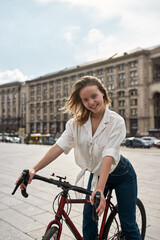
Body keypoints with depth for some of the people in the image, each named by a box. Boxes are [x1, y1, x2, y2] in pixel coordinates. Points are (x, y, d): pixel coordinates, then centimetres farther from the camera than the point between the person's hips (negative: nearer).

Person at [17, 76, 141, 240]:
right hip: (96, 174, 4)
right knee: (89, 218, 2)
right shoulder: (77, 122, -11)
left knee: (128, 224, 3)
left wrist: (100, 189, -41)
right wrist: (34, 169, -31)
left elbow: (108, 155, -32)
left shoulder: (116, 121, -22)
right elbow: (59, 146, -20)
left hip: (121, 175, -3)